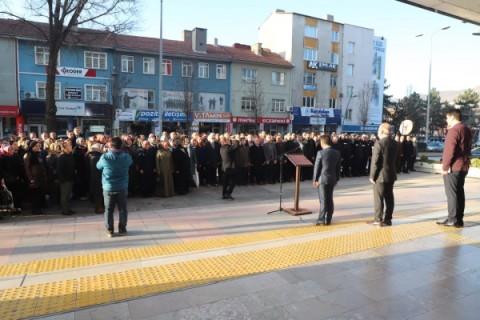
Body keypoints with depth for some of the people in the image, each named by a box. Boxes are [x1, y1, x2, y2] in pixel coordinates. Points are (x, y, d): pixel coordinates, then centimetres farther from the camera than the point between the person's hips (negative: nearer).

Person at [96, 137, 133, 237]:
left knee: (109, 210, 11)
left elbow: (98, 166, 7)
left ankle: (110, 230, 18)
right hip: (122, 187, 1)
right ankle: (122, 229, 19)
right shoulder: (126, 157, -9)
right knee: (122, 209, 12)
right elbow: (130, 163, 13)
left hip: (108, 188, 0)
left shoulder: (104, 157, -12)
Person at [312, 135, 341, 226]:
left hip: (322, 179, -5)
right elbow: (338, 167, 9)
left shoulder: (321, 153, -13)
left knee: (323, 200, -2)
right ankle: (328, 219, 15)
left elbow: (316, 167, -10)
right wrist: (337, 179, 17)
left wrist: (315, 179, -1)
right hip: (332, 179, 5)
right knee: (330, 199, 10)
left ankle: (321, 219, 1)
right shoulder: (337, 153, 4)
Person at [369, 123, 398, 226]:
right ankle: (387, 219, 17)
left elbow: (375, 162, -17)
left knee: (378, 198, 0)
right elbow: (395, 159, 12)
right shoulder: (394, 143, 7)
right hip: (391, 174, 7)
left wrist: (372, 175, -12)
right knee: (389, 197, 11)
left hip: (380, 175, -7)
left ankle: (378, 220, 5)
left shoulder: (379, 143, -16)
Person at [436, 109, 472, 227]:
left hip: (453, 167, -9)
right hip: (463, 166, 9)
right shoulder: (467, 130, 16)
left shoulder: (453, 130, -13)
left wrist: (445, 166, -15)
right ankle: (458, 219, 14)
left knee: (452, 193, -5)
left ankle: (453, 219, -2)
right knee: (459, 192, 10)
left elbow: (450, 150, -20)